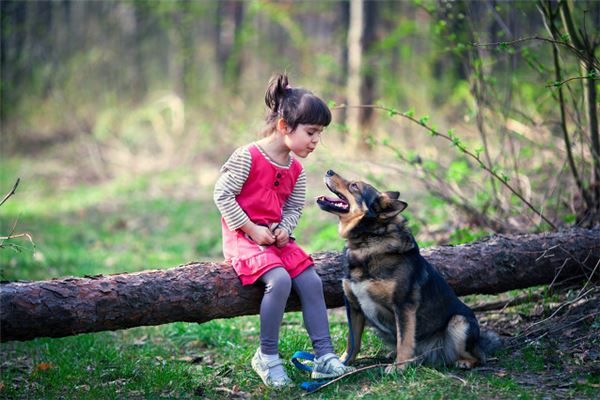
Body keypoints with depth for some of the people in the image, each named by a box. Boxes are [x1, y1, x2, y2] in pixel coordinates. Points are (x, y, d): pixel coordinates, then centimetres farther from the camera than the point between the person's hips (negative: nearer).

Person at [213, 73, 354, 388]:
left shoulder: (296, 170, 8)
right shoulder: (247, 157, -14)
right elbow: (222, 194, -14)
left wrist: (284, 229, -8)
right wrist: (251, 229, -17)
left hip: (277, 238, 7)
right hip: (244, 237, -7)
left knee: (311, 281, -9)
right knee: (280, 280, -29)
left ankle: (324, 356, -2)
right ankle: (267, 356, -13)